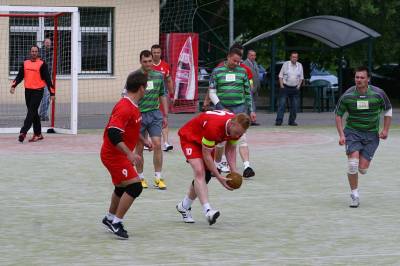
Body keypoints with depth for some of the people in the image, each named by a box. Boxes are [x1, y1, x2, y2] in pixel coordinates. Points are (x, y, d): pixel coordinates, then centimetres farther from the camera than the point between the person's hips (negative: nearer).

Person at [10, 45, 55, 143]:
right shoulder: (25, 63, 11)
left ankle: (23, 132, -20)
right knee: (33, 113, 10)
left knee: (31, 112, -13)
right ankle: (38, 134, 18)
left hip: (38, 91, -6)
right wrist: (13, 86, -4)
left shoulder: (42, 64, -3)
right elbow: (20, 76, 12)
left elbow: (47, 79, -4)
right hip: (28, 91, 6)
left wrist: (52, 93, -7)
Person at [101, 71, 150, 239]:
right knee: (134, 186, -16)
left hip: (117, 154, 11)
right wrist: (130, 154, -37)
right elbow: (113, 133, -33)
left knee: (122, 188, 24)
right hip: (115, 155, -11)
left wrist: (143, 141, 35)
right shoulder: (125, 108, -24)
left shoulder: (131, 106, 9)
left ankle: (109, 219, 42)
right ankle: (116, 223, -10)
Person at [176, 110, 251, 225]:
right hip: (189, 137, -8)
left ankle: (184, 206, 26)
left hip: (206, 141, 8)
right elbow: (206, 155, -32)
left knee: (206, 175, 6)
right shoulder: (214, 126, -42)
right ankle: (207, 210, -37)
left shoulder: (237, 127, -19)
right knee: (199, 172, -25)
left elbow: (230, 149, -2)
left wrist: (234, 172, -14)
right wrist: (219, 177, -30)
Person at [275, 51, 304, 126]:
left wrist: (299, 85, 5)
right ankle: (279, 121, -11)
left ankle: (292, 121, 12)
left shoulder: (300, 65, 9)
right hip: (285, 87, -3)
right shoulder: (285, 64, 1)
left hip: (295, 88, 3)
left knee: (295, 106, 3)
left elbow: (301, 77, 17)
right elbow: (281, 75, 3)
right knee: (282, 104, -9)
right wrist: (281, 85, -6)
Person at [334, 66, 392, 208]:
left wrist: (385, 130, 1)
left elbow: (388, 110, 9)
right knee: (353, 163, -19)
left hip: (371, 134, 1)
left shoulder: (378, 94, -8)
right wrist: (341, 135, -5)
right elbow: (338, 115, 4)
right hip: (352, 131, -1)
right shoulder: (347, 96, -9)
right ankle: (354, 194, -3)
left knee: (363, 168, -6)